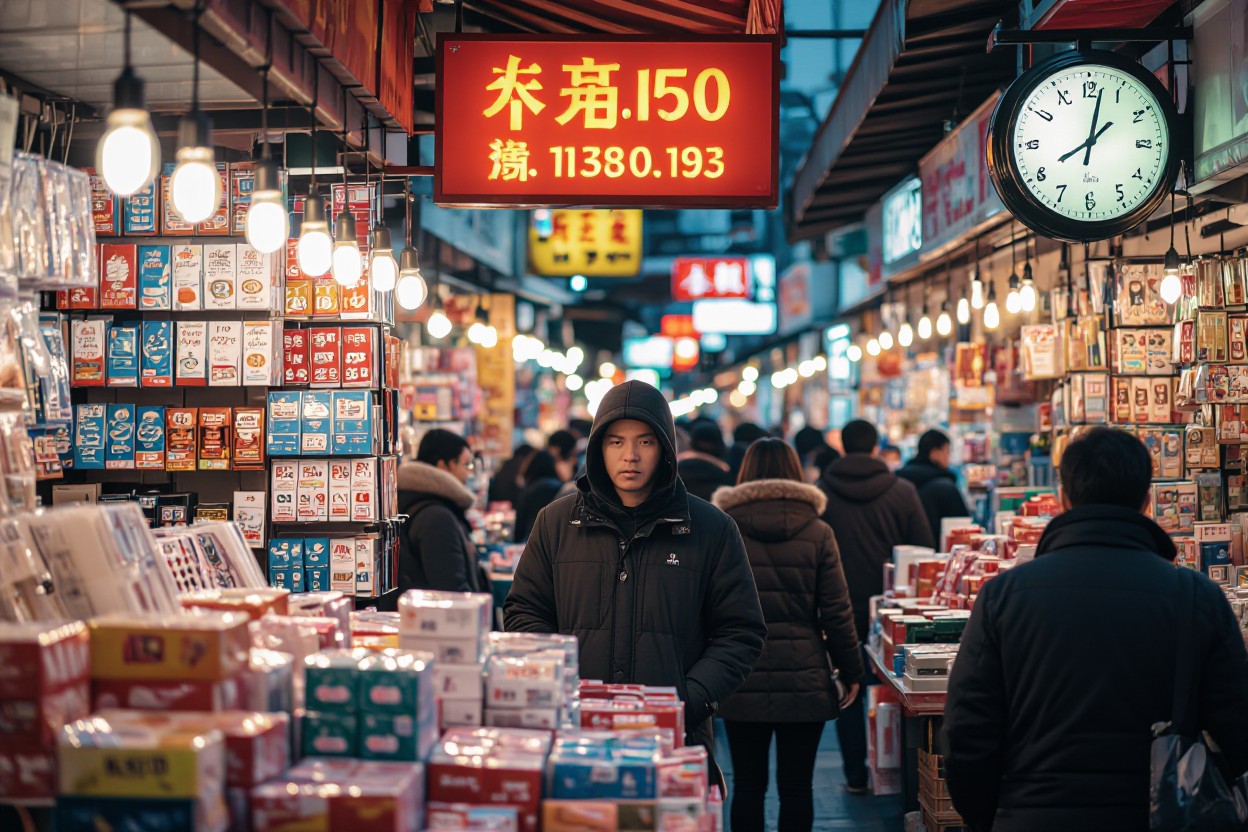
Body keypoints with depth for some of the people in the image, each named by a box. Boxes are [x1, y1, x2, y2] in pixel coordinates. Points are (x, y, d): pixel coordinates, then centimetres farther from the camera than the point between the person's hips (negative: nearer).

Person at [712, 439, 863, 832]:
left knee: (748, 785, 7)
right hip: (804, 682, 0)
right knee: (796, 786, 5)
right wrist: (851, 672, 7)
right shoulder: (817, 533, -1)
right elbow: (837, 612, -2)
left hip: (741, 682, 0)